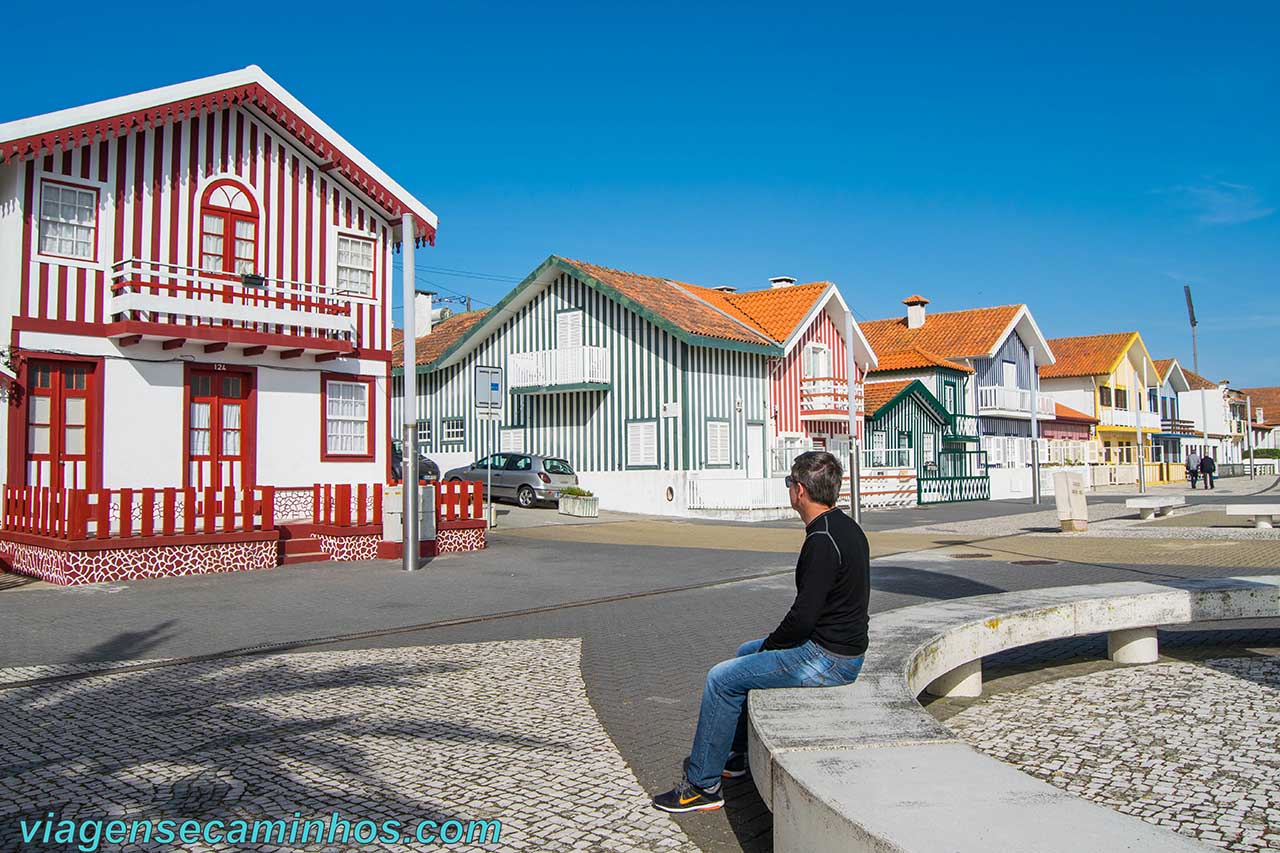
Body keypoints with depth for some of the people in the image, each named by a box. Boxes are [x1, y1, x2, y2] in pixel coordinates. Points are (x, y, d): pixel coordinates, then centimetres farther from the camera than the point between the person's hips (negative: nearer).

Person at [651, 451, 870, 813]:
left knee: (722, 679, -6)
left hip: (826, 660, -10)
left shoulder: (822, 541, -24)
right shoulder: (847, 527, 8)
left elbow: (804, 616, -26)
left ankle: (702, 785, 4)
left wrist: (770, 646, -7)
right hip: (843, 647, 10)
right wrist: (770, 644, 14)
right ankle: (734, 755, 35)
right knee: (745, 652, 25)